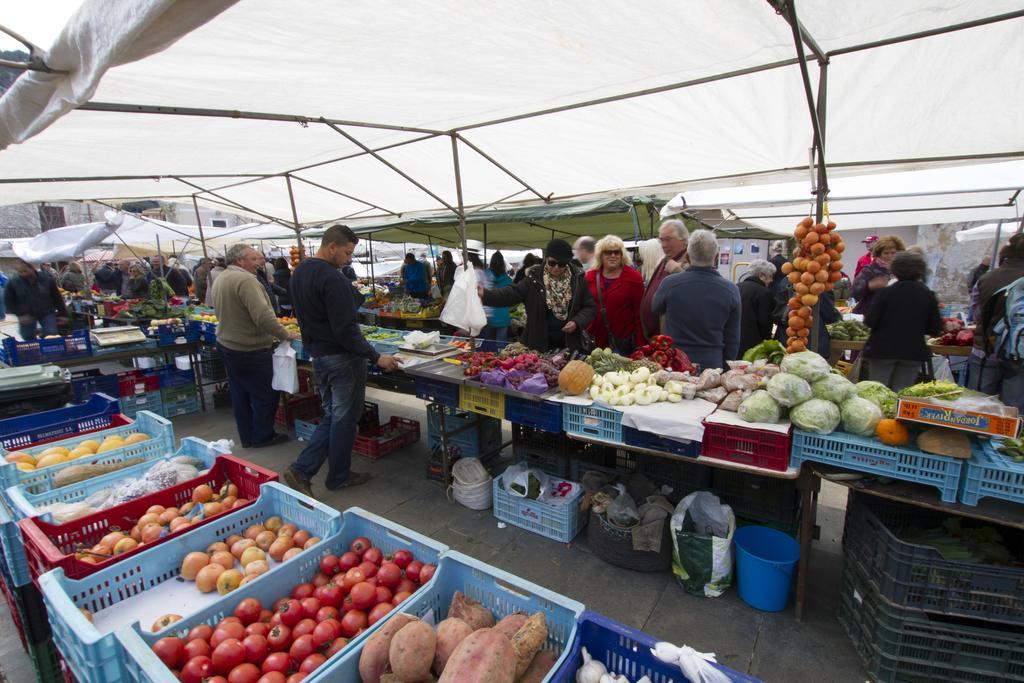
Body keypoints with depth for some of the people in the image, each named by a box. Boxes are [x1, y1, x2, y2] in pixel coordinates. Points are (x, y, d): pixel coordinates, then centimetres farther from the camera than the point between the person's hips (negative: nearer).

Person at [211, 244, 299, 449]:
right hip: (251, 349, -10)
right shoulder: (245, 280, -21)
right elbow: (263, 316, -29)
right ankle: (262, 436, 16)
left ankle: (246, 438, 27)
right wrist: (285, 334, -19)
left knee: (239, 394, 16)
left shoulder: (219, 280, 11)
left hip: (226, 345, 10)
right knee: (265, 394, 5)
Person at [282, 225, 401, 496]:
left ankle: (301, 470, 14)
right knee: (345, 418, 7)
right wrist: (376, 357, -22)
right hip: (341, 357, -9)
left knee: (332, 415, 18)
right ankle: (339, 477, 21)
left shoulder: (299, 271, 9)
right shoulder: (332, 279, -22)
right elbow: (346, 329, -25)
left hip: (316, 354, 9)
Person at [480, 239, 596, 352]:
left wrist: (577, 322, -14)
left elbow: (590, 306, 4)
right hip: (539, 343, -1)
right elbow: (513, 293, -12)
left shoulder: (577, 278, -2)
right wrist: (486, 294, -27)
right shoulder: (535, 277, -5)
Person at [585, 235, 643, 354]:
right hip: (597, 340, 3)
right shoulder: (590, 276, 5)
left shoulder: (633, 277, -3)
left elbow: (639, 312, -4)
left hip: (624, 342, -2)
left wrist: (640, 344, -8)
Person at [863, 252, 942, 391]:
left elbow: (870, 321, -12)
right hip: (913, 352, 3)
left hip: (883, 350, -3)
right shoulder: (928, 296, 0)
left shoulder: (886, 292, -9)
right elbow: (935, 329, 3)